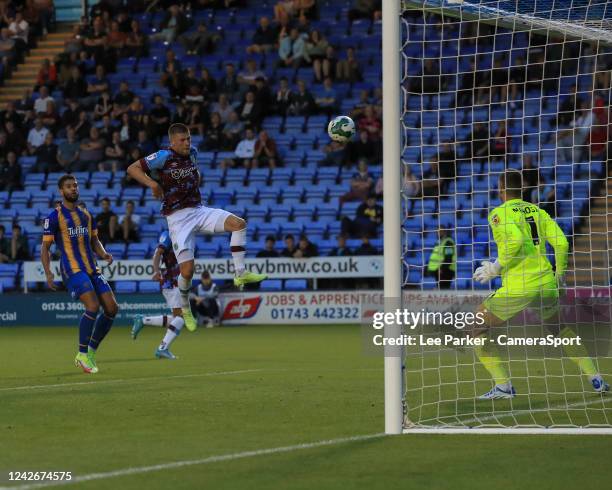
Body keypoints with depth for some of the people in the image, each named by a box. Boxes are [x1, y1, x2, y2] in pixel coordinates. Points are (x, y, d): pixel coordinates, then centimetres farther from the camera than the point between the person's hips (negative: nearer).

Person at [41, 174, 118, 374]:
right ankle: (82, 355, -9)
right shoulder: (54, 217, -2)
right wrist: (48, 272, -14)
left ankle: (91, 352, 13)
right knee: (93, 307, -22)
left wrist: (103, 254, 2)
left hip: (92, 269, 7)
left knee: (112, 308, -2)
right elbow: (45, 247, -2)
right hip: (72, 270, -7)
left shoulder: (86, 215, 16)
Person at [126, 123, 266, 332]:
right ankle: (185, 308, 14)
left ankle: (241, 273, -13)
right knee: (187, 270, -13)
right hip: (178, 218, -6)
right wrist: (152, 183, -26)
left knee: (239, 224, -17)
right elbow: (132, 169, -13)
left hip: (199, 210, 6)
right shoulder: (164, 156, -11)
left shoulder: (192, 152, 9)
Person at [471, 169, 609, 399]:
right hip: (546, 283, 6)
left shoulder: (498, 213, -4)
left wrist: (495, 268, -10)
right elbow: (561, 243, 7)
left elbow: (516, 241, -21)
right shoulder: (537, 210, 12)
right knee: (559, 328, 29)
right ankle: (596, 379, 22)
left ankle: (503, 386, -6)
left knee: (478, 330, 6)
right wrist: (560, 274, 22)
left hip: (517, 288, -6)